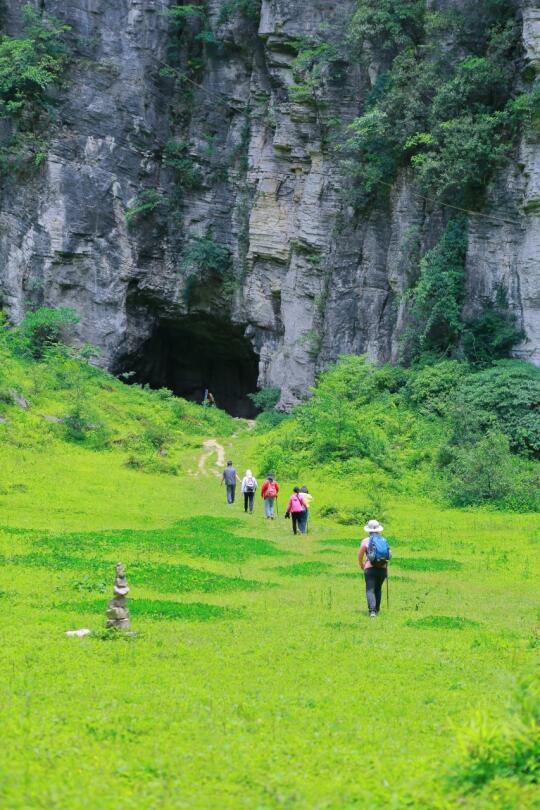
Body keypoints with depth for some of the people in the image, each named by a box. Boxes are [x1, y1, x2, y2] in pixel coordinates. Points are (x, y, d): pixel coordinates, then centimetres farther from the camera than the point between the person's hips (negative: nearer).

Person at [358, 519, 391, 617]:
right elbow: (389, 555, 8)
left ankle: (372, 610, -24)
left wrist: (361, 565, 22)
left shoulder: (366, 541, -1)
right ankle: (376, 609, 26)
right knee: (378, 589, 20)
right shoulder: (383, 541, 8)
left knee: (370, 590, -6)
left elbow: (360, 556, 3)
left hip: (370, 568, -4)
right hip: (383, 569, 4)